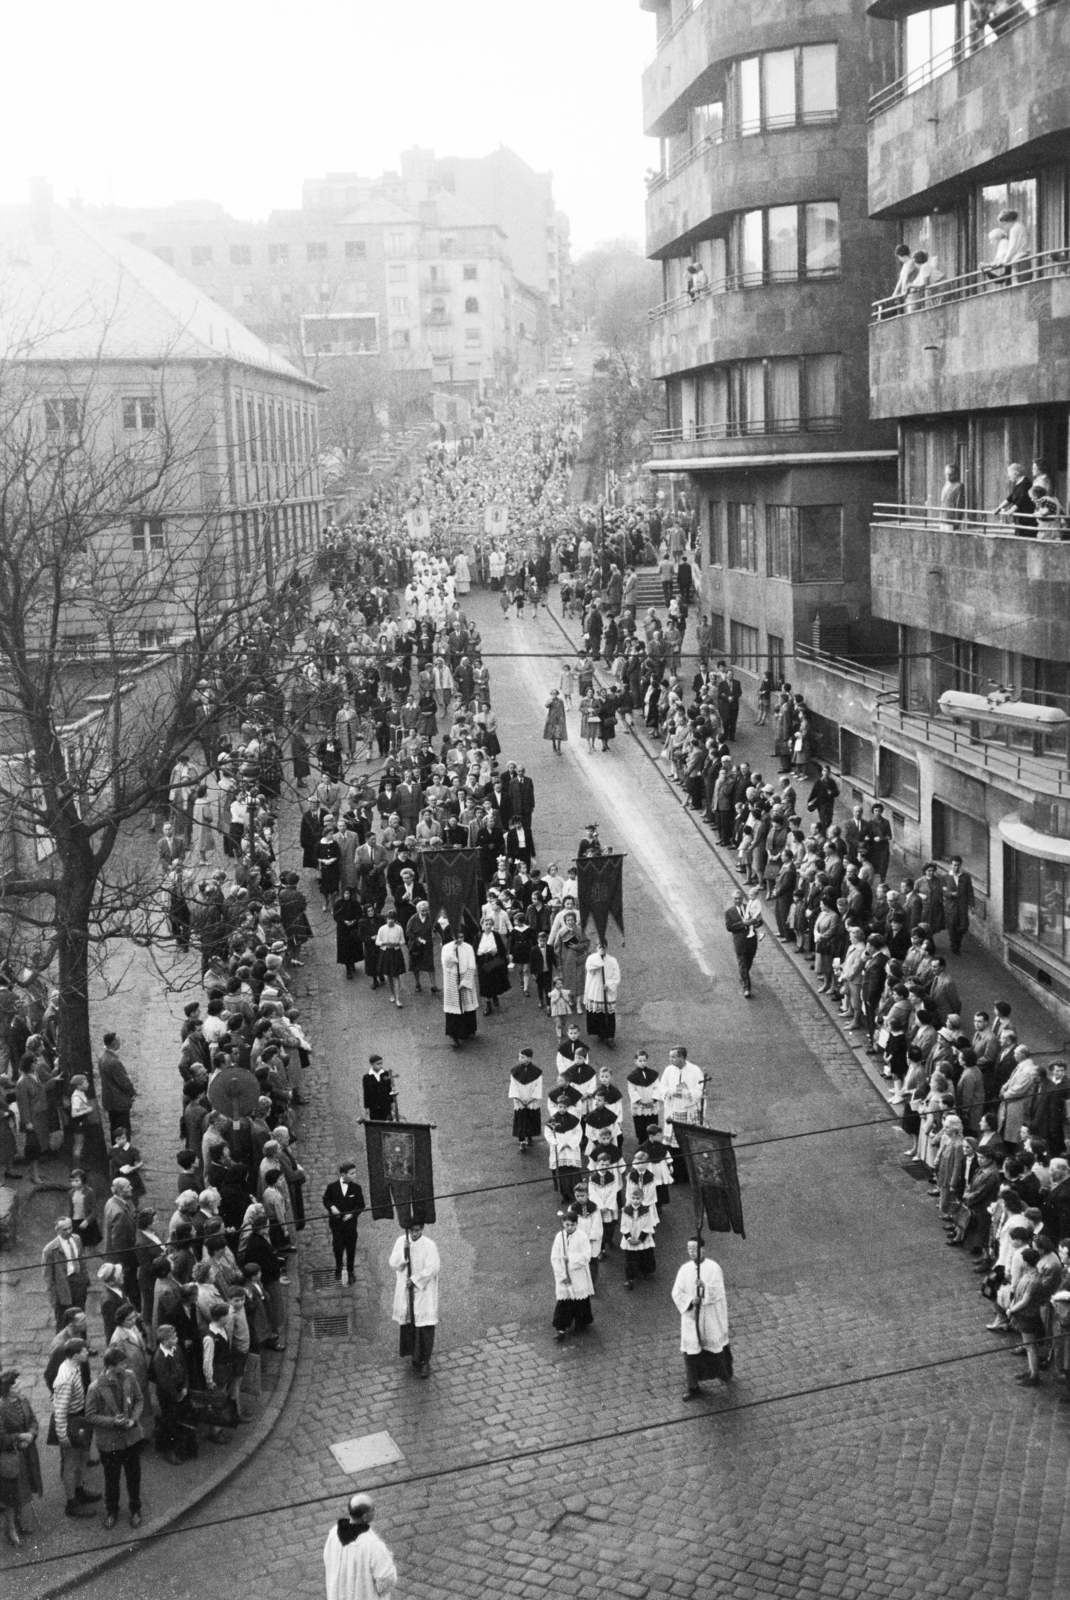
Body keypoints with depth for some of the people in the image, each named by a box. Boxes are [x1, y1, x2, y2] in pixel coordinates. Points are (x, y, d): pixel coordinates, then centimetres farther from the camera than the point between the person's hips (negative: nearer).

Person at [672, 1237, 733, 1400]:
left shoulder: (713, 1268, -14)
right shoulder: (685, 1269, -2)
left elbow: (718, 1292, -20)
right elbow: (677, 1292, -5)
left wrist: (705, 1288, -38)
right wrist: (691, 1301, -21)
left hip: (711, 1317, -3)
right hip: (691, 1315, 3)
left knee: (715, 1347, 15)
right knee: (691, 1350, 2)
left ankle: (725, 1373, 44)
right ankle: (693, 1387, 13)